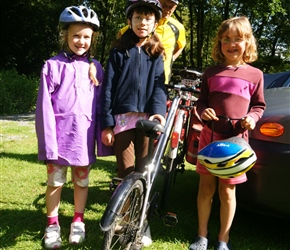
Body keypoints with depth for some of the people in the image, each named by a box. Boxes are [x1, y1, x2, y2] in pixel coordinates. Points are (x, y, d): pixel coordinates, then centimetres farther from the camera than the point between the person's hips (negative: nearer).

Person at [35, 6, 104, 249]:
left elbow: (100, 104, 7)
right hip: (60, 134, -2)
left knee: (82, 181, 13)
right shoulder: (52, 66, -3)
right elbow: (45, 107, -6)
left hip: (84, 135, 2)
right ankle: (52, 225, 24)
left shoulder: (95, 68, 6)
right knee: (55, 182, 7)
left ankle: (78, 222, 30)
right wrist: (48, 141, -11)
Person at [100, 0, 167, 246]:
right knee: (126, 173, 1)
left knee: (144, 172, 4)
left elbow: (159, 85, 1)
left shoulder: (156, 53, 12)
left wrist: (159, 112, -18)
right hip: (123, 117, -1)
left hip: (147, 117, 1)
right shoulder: (119, 51, 7)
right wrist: (106, 123, -5)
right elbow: (108, 87, 2)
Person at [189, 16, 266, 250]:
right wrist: (203, 110, -9)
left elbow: (259, 104, 9)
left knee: (227, 190, 5)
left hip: (236, 138, -2)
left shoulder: (254, 74, 2)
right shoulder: (211, 72, 6)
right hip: (210, 135, 2)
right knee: (206, 187, 8)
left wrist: (252, 117, -11)